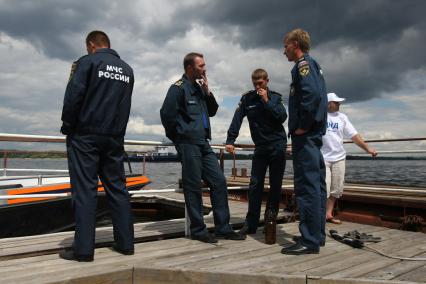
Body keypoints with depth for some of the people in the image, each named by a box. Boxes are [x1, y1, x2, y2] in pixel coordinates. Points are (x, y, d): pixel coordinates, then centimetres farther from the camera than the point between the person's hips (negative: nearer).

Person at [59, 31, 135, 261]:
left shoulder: (88, 61, -2)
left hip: (85, 135, -5)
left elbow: (73, 96, -11)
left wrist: (67, 127, 0)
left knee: (84, 189, -3)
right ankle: (125, 243, 10)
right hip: (115, 137, 5)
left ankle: (83, 249, -2)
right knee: (117, 188, 7)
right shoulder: (127, 69, 16)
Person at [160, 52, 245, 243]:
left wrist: (207, 92, 5)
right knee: (193, 187, -1)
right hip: (188, 144, -8)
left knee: (219, 181, 5)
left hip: (203, 143, 8)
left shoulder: (199, 87, 18)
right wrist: (179, 136, -5)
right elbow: (166, 114, -15)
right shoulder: (179, 88, -7)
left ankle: (223, 228, 14)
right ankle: (198, 230, 12)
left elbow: (212, 111, 18)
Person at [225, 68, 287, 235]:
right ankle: (251, 223, -1)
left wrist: (266, 100, -15)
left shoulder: (275, 97, 2)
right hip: (260, 147, 1)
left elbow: (282, 117, -12)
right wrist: (230, 140, -16)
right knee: (255, 184, -4)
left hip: (277, 145, -1)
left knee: (275, 185, 4)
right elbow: (237, 119, -5)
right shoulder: (247, 98, 4)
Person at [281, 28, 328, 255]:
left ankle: (310, 241, -4)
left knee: (307, 186, -9)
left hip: (304, 135, -10)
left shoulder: (303, 64, -7)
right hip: (314, 134, 10)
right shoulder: (314, 65, 23)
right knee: (316, 185, 11)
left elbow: (312, 94, -23)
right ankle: (317, 235, 20)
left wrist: (302, 126, -17)